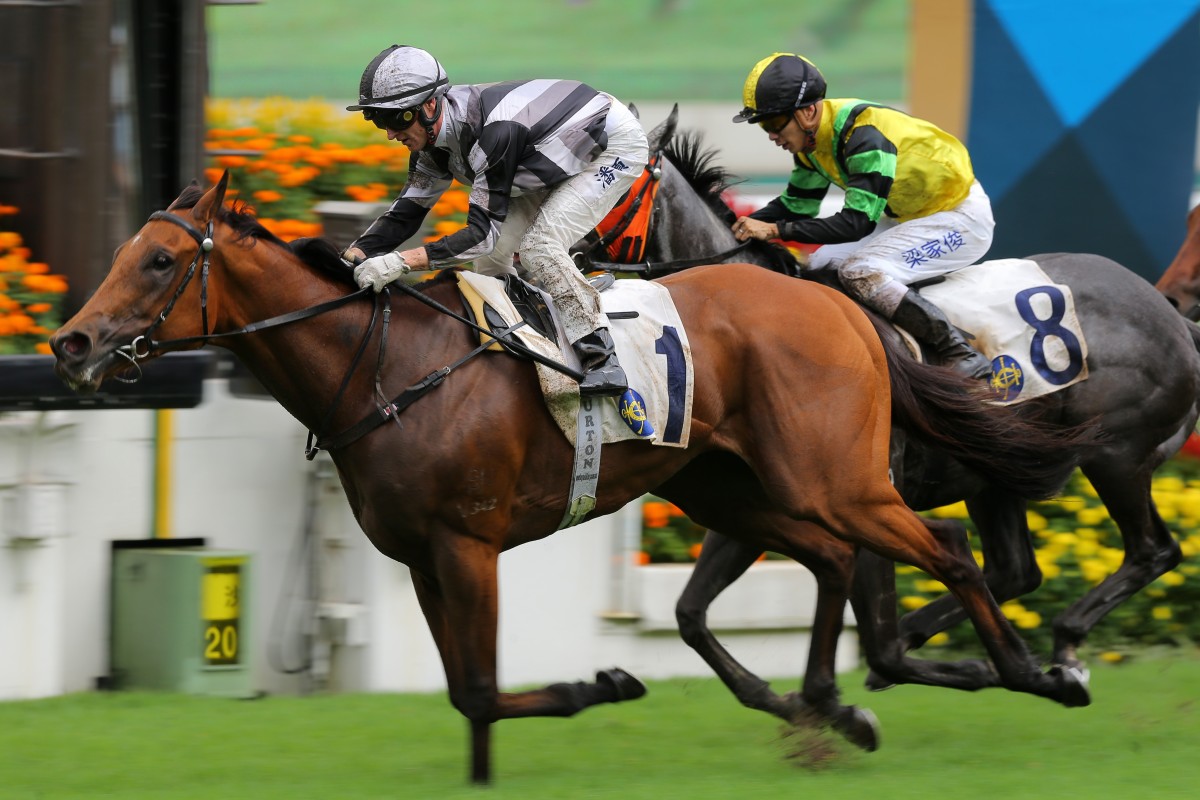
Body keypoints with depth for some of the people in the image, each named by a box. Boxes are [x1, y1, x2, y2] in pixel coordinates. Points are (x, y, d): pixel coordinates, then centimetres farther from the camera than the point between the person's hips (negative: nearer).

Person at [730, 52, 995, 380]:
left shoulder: (864, 136, -29)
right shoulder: (813, 137, -1)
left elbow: (856, 222, -33)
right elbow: (795, 205, 10)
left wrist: (774, 229, -35)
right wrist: (739, 226, -6)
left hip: (961, 218, -10)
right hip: (908, 217, 10)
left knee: (860, 273, -26)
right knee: (820, 266, 5)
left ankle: (962, 356, -27)